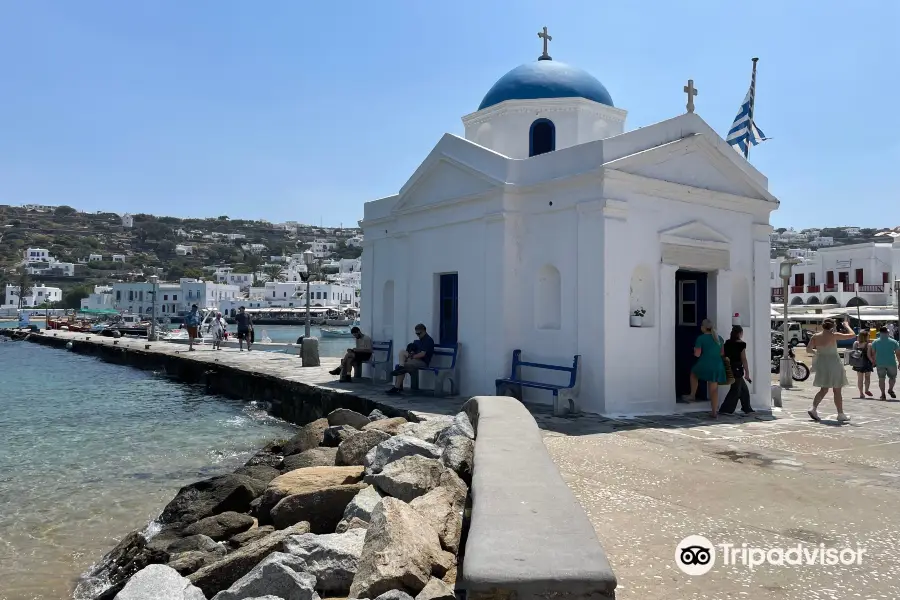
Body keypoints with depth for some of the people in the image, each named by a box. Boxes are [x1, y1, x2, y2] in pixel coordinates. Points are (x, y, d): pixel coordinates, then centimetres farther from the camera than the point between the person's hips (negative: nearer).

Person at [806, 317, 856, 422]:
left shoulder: (815, 337, -1)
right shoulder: (834, 335, -14)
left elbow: (808, 349, 2)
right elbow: (852, 335, -8)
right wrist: (846, 325, 8)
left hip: (821, 364, 5)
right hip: (833, 364, -5)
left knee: (824, 389, 15)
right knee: (837, 391, 6)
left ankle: (813, 409, 0)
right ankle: (840, 414, 12)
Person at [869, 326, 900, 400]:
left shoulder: (875, 342, 1)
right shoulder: (894, 342, 0)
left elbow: (873, 353, 2)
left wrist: (874, 362, 13)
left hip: (880, 363, 1)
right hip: (891, 363, 0)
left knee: (881, 378, 5)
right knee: (892, 377, 17)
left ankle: (883, 394, 2)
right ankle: (890, 390, 2)